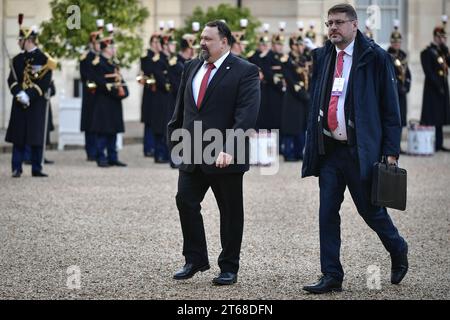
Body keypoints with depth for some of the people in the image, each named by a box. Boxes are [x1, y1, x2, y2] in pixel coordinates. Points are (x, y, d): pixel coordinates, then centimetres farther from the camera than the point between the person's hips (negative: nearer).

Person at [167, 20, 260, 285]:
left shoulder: (245, 72, -9)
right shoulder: (192, 67, 11)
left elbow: (247, 115, -19)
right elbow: (181, 107, 21)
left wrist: (229, 150, -27)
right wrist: (176, 138, 14)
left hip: (225, 156, -6)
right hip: (192, 154, 6)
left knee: (230, 212, 5)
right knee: (186, 202, 4)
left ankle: (229, 268, 16)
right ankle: (195, 260, 19)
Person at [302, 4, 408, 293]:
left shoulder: (375, 58, -6)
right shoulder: (322, 57, 9)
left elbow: (390, 108, -5)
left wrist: (391, 151, -10)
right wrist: (313, 144, 11)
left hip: (360, 150, -5)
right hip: (329, 148, 5)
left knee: (371, 210, 5)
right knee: (327, 213, 2)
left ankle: (399, 250, 32)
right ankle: (332, 276, 8)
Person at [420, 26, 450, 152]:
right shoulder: (427, 52, -8)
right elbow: (429, 72, -15)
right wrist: (438, 87, -17)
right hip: (433, 89, -8)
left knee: (440, 117, 9)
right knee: (432, 118, -7)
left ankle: (438, 143, 13)